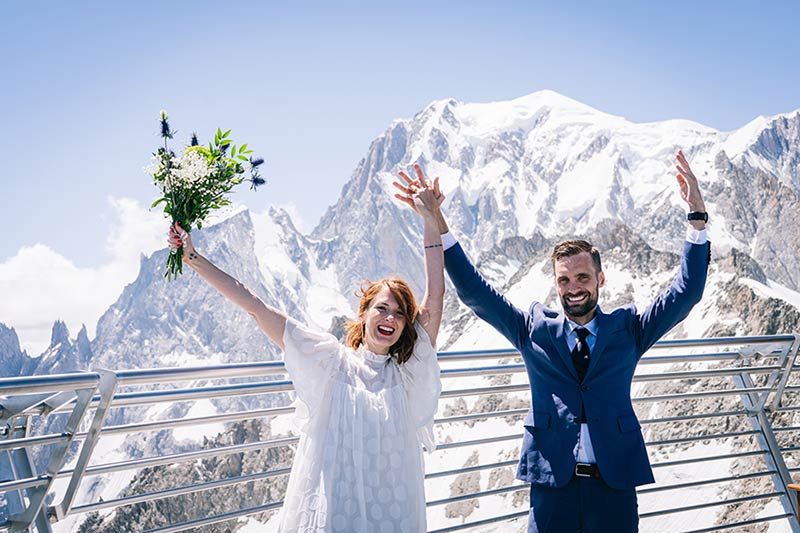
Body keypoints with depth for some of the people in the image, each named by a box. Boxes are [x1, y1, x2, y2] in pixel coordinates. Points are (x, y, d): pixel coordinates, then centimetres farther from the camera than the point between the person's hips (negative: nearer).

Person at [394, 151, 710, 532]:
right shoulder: (535, 329, -1)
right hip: (552, 485, -1)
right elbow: (474, 292, -7)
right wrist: (436, 223, -15)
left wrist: (697, 215, -16)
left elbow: (685, 292, -5)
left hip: (615, 485, 1)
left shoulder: (627, 329, 3)